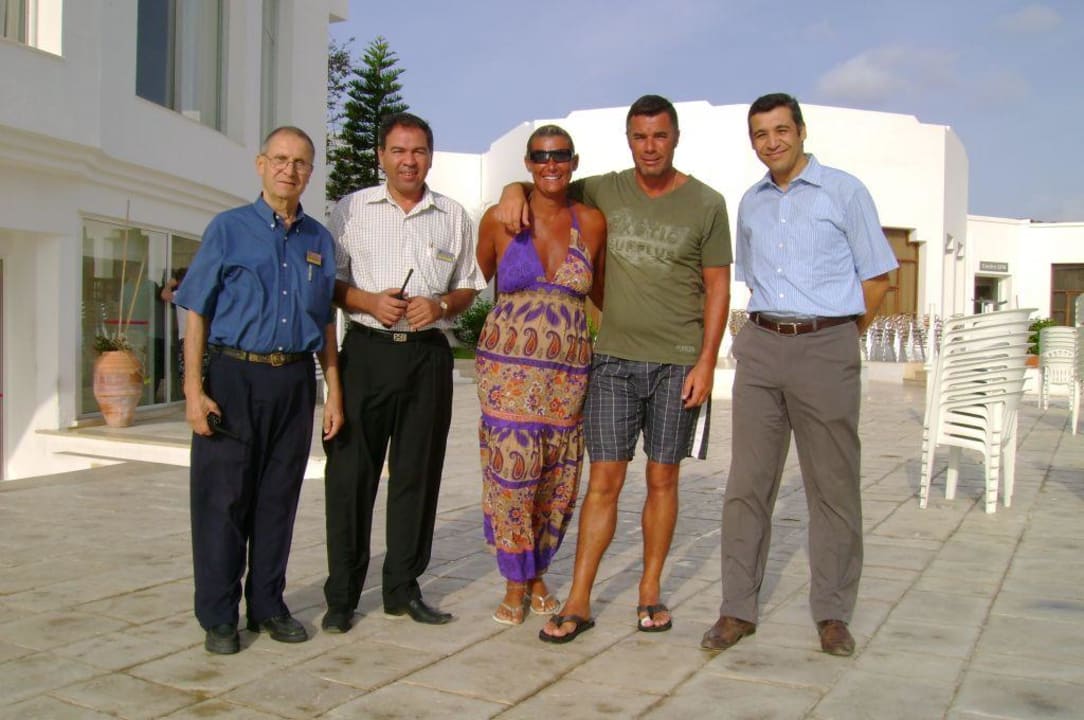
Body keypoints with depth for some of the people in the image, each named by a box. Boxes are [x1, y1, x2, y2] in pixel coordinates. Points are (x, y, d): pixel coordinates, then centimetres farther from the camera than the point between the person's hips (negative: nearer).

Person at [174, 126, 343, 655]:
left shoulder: (319, 240, 12)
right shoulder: (228, 229, 1)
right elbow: (197, 313, -2)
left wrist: (334, 392, 9)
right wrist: (194, 389, -10)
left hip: (295, 380, 3)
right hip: (235, 376, -3)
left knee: (279, 497, 9)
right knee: (223, 498, 1)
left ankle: (267, 605, 22)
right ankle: (218, 616, 13)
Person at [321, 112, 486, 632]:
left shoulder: (453, 217, 12)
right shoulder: (351, 210, 7)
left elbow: (468, 286, 15)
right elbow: (328, 281, 6)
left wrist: (441, 305, -6)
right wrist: (369, 302, -13)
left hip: (428, 354, 2)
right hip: (367, 351, -2)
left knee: (417, 473, 7)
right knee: (351, 472, -2)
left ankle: (403, 589, 20)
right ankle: (342, 595, 10)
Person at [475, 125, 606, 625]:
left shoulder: (592, 223, 3)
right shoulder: (498, 220, 0)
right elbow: (478, 282, 15)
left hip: (568, 368, 2)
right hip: (507, 363, -2)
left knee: (557, 477, 7)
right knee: (511, 469, -4)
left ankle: (537, 575, 28)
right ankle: (515, 584, 15)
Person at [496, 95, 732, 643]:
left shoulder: (706, 204, 1)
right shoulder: (606, 192, 7)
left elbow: (717, 288, 1)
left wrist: (706, 361, -7)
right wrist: (515, 190, -2)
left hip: (678, 363, -1)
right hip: (614, 358, 1)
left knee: (662, 479, 7)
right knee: (604, 481, 0)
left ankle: (651, 592, 21)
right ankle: (578, 603, 6)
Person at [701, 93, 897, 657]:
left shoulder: (844, 191, 1)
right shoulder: (750, 203, 15)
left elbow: (876, 276, 3)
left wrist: (836, 335, 6)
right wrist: (773, 328, 13)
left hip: (827, 347, -4)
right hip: (761, 347, 4)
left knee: (833, 487, 2)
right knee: (747, 483, 2)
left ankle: (832, 615, 13)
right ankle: (738, 609, 10)